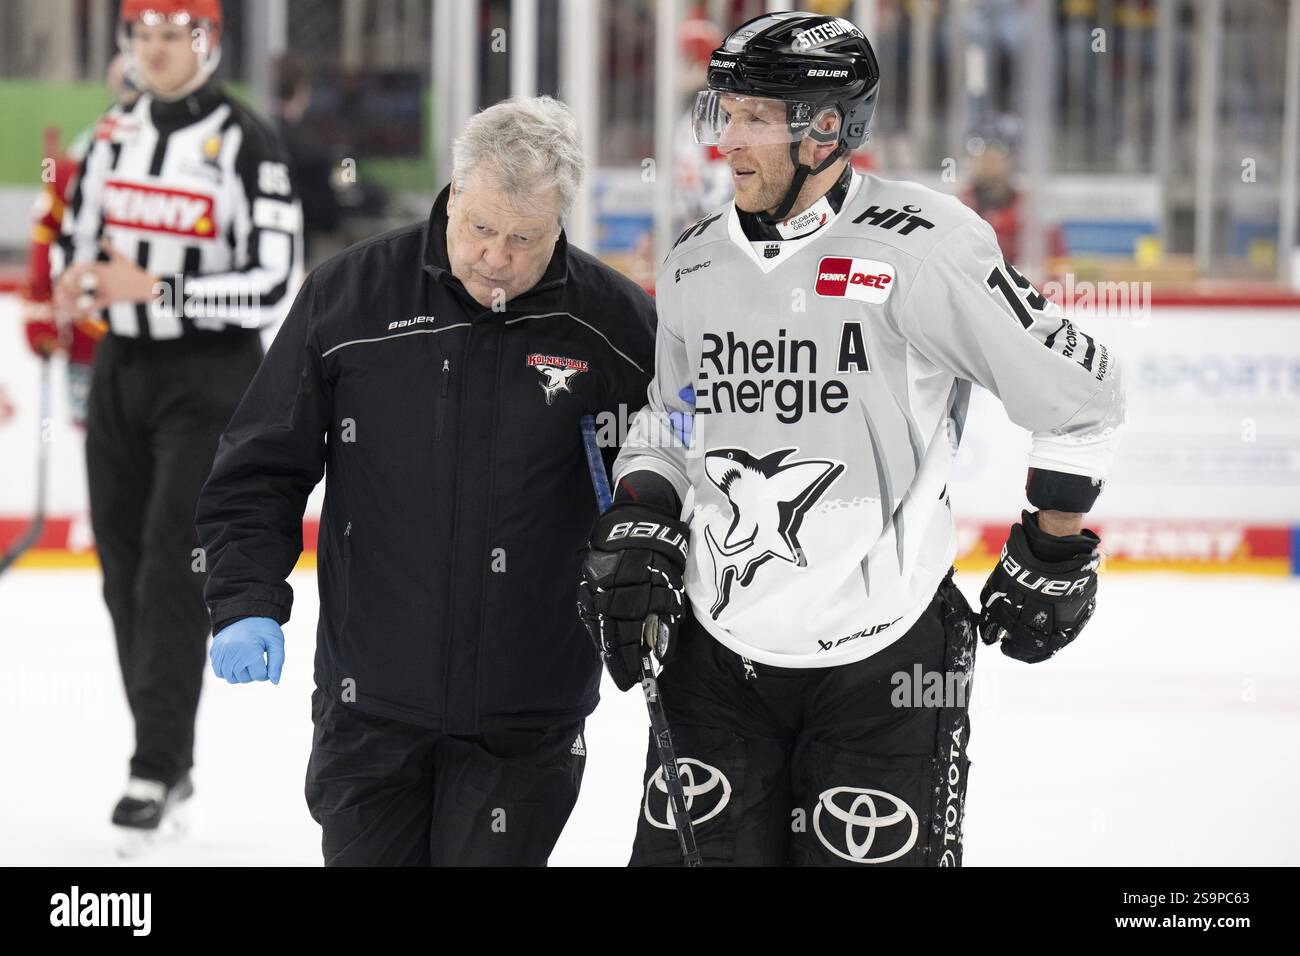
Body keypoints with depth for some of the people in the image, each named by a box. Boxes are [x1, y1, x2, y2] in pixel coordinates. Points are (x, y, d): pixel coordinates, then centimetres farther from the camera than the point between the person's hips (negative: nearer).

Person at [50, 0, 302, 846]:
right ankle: (172, 756, 18)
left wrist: (157, 289, -24)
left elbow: (274, 285, -16)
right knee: (125, 569, 8)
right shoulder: (113, 137, 8)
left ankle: (155, 771, -10)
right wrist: (77, 282, -6)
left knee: (174, 574, -12)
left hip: (212, 376, -6)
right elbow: (77, 239, 18)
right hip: (123, 369, 6)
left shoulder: (245, 144, -12)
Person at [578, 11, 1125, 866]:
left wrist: (1054, 558, 0)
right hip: (718, 650, 5)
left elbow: (1081, 394, -6)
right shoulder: (696, 264, 6)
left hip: (885, 659, -5)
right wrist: (637, 523, 4)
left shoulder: (923, 248, -13)